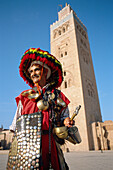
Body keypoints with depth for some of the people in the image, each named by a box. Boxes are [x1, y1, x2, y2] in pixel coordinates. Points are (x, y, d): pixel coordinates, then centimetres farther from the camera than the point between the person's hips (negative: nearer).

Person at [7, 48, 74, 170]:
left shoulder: (58, 96, 8)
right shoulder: (24, 96, 9)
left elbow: (63, 117, 13)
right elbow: (16, 125, 10)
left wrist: (66, 121, -10)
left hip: (50, 147, 1)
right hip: (24, 145, 0)